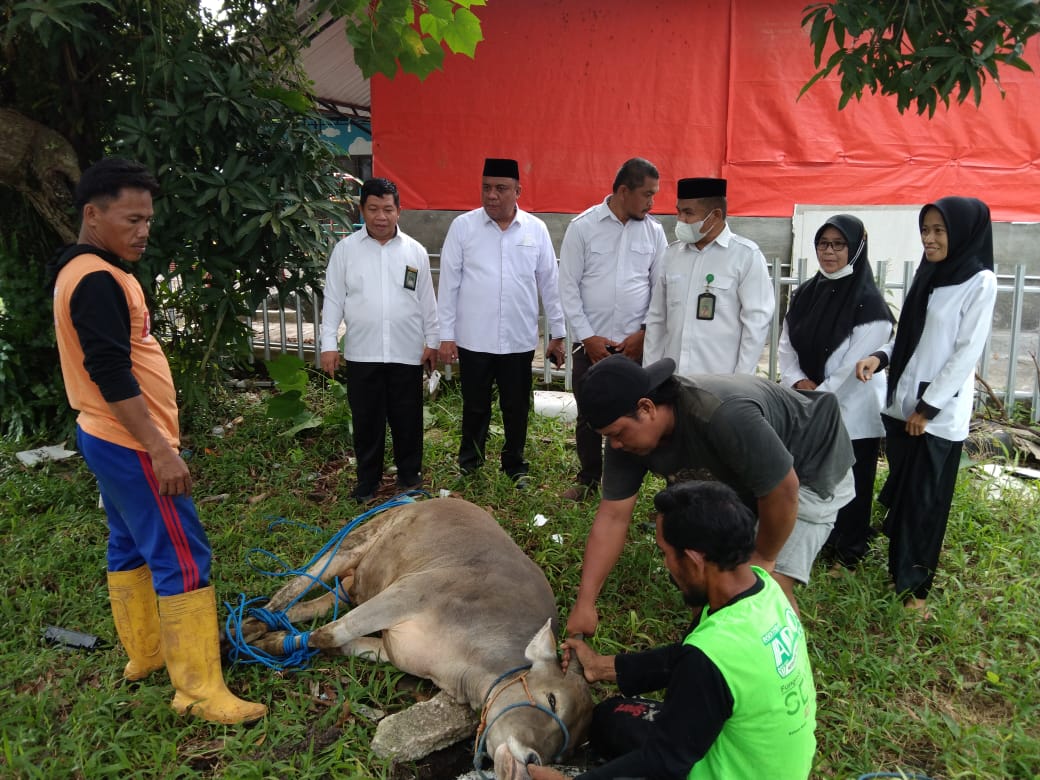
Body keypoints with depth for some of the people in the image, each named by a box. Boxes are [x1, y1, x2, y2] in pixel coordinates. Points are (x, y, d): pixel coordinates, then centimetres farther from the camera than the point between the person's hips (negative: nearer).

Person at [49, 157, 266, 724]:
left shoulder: (84, 272, 14)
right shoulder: (98, 281, -19)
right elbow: (113, 377, -25)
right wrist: (160, 449, -25)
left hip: (108, 439, 11)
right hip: (132, 445, -11)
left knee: (130, 546, 19)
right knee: (182, 559, -8)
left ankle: (145, 652, 33)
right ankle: (200, 690, -2)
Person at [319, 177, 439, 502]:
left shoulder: (415, 251, 3)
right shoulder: (345, 249, 1)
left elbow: (427, 301, 7)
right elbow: (333, 299, 2)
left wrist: (432, 341, 6)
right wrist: (328, 343, -4)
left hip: (407, 352, 1)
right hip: (362, 353, 0)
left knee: (408, 418, 10)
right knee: (366, 420, 9)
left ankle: (410, 475, 28)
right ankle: (367, 480, 25)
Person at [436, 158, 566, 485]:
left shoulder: (536, 229, 2)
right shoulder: (462, 226, -2)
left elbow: (549, 284, 6)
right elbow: (449, 283, -1)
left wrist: (557, 333, 7)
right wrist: (446, 334, -3)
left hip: (519, 340, 1)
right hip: (473, 339, -1)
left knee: (517, 408, 12)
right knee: (475, 406, 12)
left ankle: (515, 465, 30)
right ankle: (469, 463, 32)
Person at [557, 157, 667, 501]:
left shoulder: (653, 231, 5)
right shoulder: (583, 226, -2)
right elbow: (568, 286, -2)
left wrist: (644, 334, -2)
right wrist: (588, 337, -7)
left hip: (635, 344, 1)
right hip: (590, 343, -1)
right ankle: (588, 479, 27)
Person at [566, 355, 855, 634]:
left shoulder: (724, 416, -42)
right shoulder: (628, 430, -19)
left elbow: (782, 490, -31)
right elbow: (612, 517, -16)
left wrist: (763, 558, -14)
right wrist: (584, 603, -19)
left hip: (812, 465, -6)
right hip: (741, 474, 7)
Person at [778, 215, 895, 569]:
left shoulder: (869, 303, -13)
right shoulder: (806, 292, 6)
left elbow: (856, 365, -17)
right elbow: (786, 344, 8)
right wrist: (797, 381, -8)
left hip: (851, 413, -5)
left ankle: (847, 550, 25)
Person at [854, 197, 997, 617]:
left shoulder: (980, 283, -10)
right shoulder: (927, 275, 10)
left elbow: (967, 353, -13)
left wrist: (927, 407, -13)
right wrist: (880, 357, -5)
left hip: (940, 413, -6)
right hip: (902, 404, 6)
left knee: (925, 499, 3)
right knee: (899, 491, 12)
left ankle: (914, 583, 16)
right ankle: (898, 565, 27)